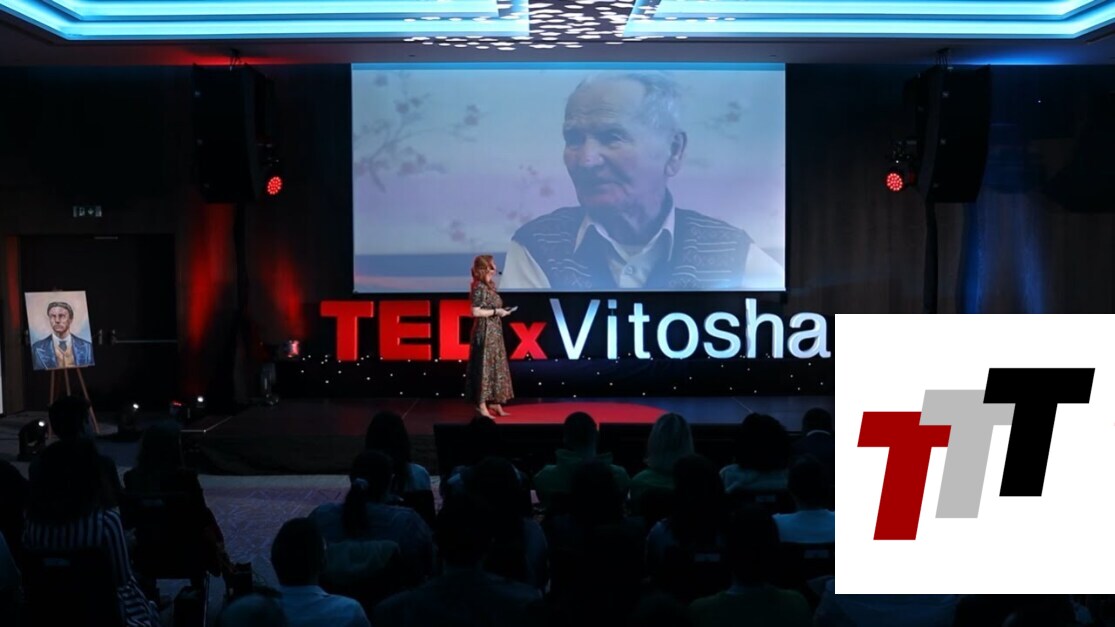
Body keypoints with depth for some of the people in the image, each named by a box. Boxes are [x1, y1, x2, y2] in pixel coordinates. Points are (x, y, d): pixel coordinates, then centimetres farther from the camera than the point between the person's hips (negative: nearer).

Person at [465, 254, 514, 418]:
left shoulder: (490, 286, 13)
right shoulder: (479, 287, -14)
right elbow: (476, 312, -19)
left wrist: (500, 311, 6)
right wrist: (496, 312, -15)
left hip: (494, 331, 9)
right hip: (484, 332, -9)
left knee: (496, 366, 11)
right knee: (484, 365, -6)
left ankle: (494, 402, 16)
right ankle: (482, 405, -2)